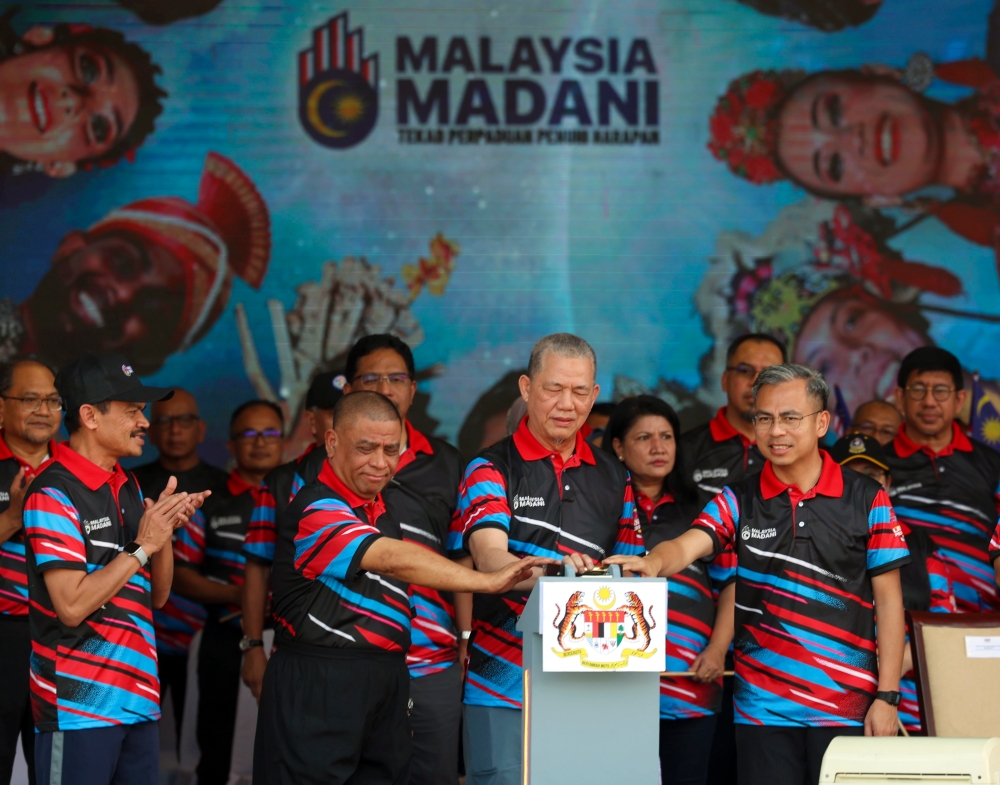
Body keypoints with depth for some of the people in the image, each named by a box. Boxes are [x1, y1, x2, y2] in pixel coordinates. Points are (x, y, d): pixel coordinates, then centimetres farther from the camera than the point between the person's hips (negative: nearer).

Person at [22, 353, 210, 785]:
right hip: (79, 704, -8)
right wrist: (142, 546, -14)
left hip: (138, 697, 8)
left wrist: (166, 530, -2)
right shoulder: (54, 493, -12)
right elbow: (72, 606, -20)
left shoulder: (126, 486, 13)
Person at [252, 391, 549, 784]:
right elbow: (394, 560, -26)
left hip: (384, 684, 9)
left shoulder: (379, 511, 16)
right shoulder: (317, 511, -14)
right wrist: (488, 581, -32)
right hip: (317, 688, -9)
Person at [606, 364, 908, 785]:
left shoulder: (866, 499, 3)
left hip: (848, 708, -1)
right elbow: (686, 545, -11)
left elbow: (888, 599, 3)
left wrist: (887, 696, -3)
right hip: (763, 707, 1)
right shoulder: (739, 501, 6)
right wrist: (653, 562, -35)